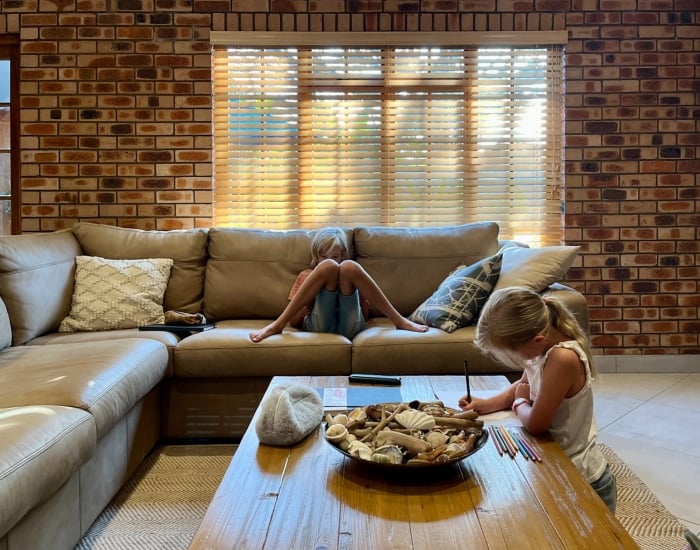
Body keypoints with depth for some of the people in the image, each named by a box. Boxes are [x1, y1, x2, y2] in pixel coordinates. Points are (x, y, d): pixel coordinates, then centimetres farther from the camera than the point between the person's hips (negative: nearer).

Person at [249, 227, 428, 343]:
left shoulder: (350, 274, 30)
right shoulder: (306, 276, 27)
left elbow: (364, 314, 22)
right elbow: (294, 322, 17)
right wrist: (311, 299, -1)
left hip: (349, 325, 1)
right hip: (319, 325, -1)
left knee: (348, 267, -19)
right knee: (328, 266, -20)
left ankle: (399, 320, -18)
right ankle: (278, 324, -24)